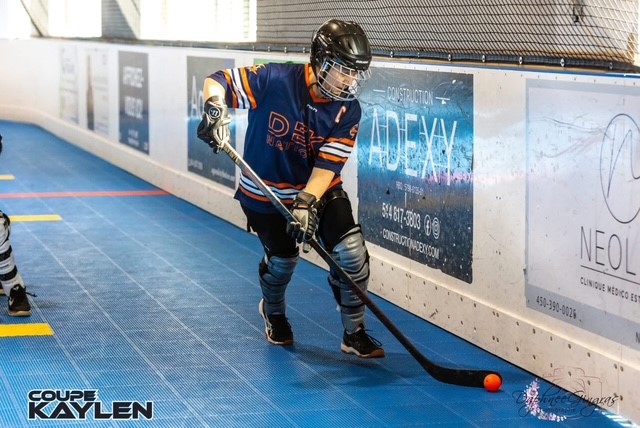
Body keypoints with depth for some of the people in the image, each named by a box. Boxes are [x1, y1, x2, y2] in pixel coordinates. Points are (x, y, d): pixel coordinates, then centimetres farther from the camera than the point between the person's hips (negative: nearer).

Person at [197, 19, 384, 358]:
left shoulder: (347, 111, -14)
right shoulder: (275, 80, -23)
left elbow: (328, 164, -19)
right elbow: (217, 81, -17)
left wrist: (307, 202, -34)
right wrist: (215, 108, -39)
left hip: (320, 190, 2)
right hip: (265, 192, -2)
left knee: (351, 252, -12)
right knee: (282, 259, 10)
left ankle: (354, 333, 6)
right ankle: (273, 312, 46)